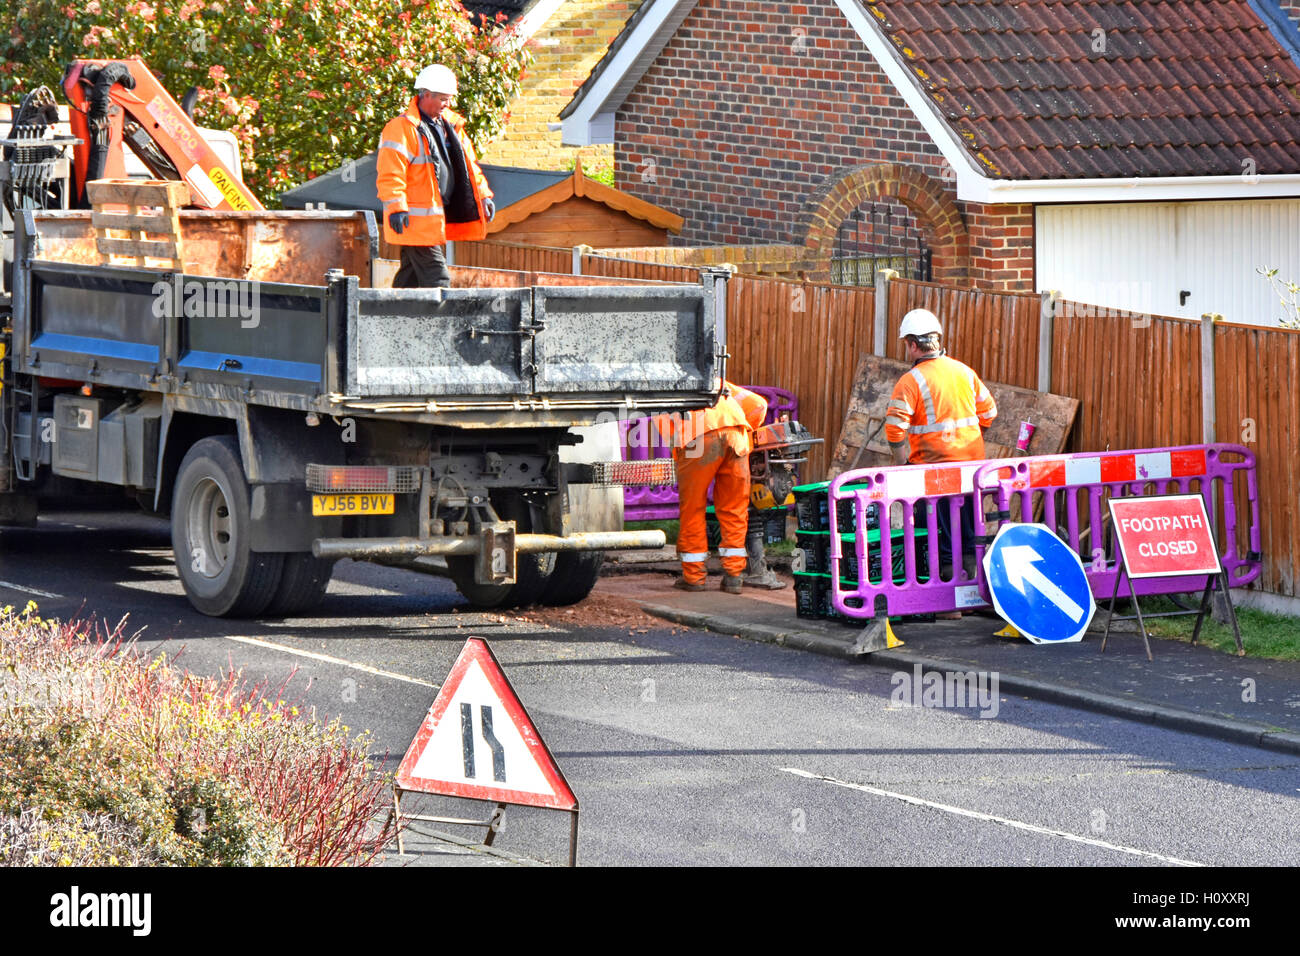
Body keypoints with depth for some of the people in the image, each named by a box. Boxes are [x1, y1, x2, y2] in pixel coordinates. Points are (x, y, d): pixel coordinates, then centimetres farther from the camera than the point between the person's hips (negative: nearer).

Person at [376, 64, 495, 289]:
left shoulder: (450, 124, 16)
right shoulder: (402, 128, -12)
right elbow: (390, 173, -17)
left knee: (411, 275, 12)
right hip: (416, 219, -9)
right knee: (436, 278, -12)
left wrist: (483, 194, 16)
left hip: (438, 216, 9)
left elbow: (468, 163, 24)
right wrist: (396, 207, -25)